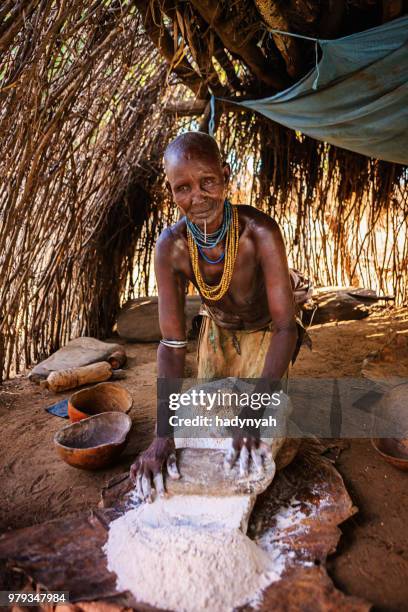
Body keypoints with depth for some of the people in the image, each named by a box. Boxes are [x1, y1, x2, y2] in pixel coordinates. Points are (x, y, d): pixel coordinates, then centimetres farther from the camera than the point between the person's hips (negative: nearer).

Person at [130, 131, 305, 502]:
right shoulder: (170, 247, -29)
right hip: (217, 331, 3)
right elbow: (172, 343, -28)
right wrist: (163, 433, -36)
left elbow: (286, 328, -36)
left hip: (265, 334, -2)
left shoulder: (260, 232, -38)